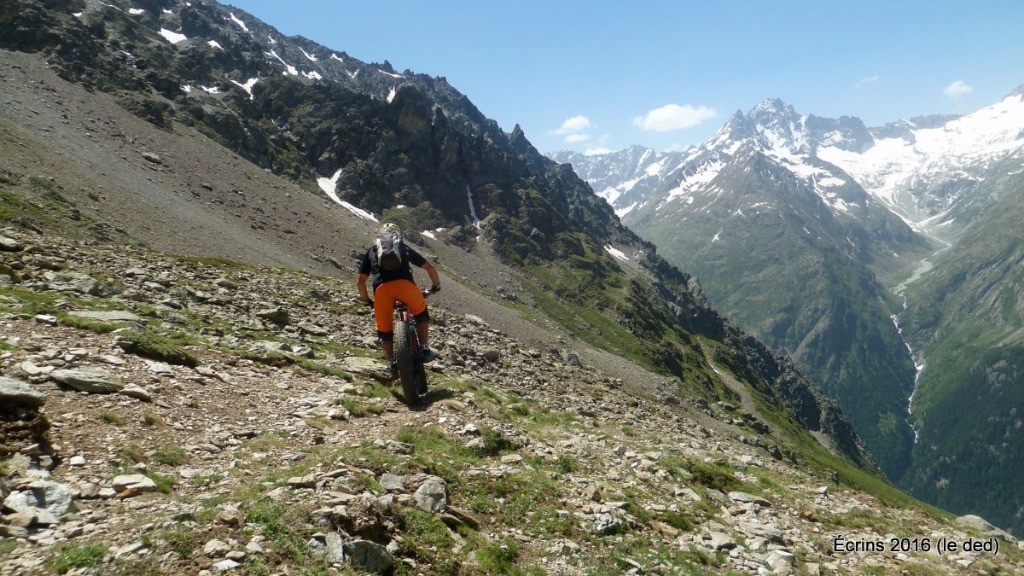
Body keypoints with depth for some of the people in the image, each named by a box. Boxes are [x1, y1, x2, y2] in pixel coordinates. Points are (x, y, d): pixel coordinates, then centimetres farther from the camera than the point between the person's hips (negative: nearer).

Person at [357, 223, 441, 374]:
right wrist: (436, 285, 47)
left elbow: (360, 282, 27)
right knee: (421, 314, 27)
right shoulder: (404, 247, 33)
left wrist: (367, 301, 42)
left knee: (384, 331, 18)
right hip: (405, 284, 0)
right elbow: (430, 268, 30)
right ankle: (425, 350, 16)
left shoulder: (371, 251, 33)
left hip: (381, 288, 0)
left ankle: (391, 362, 2)